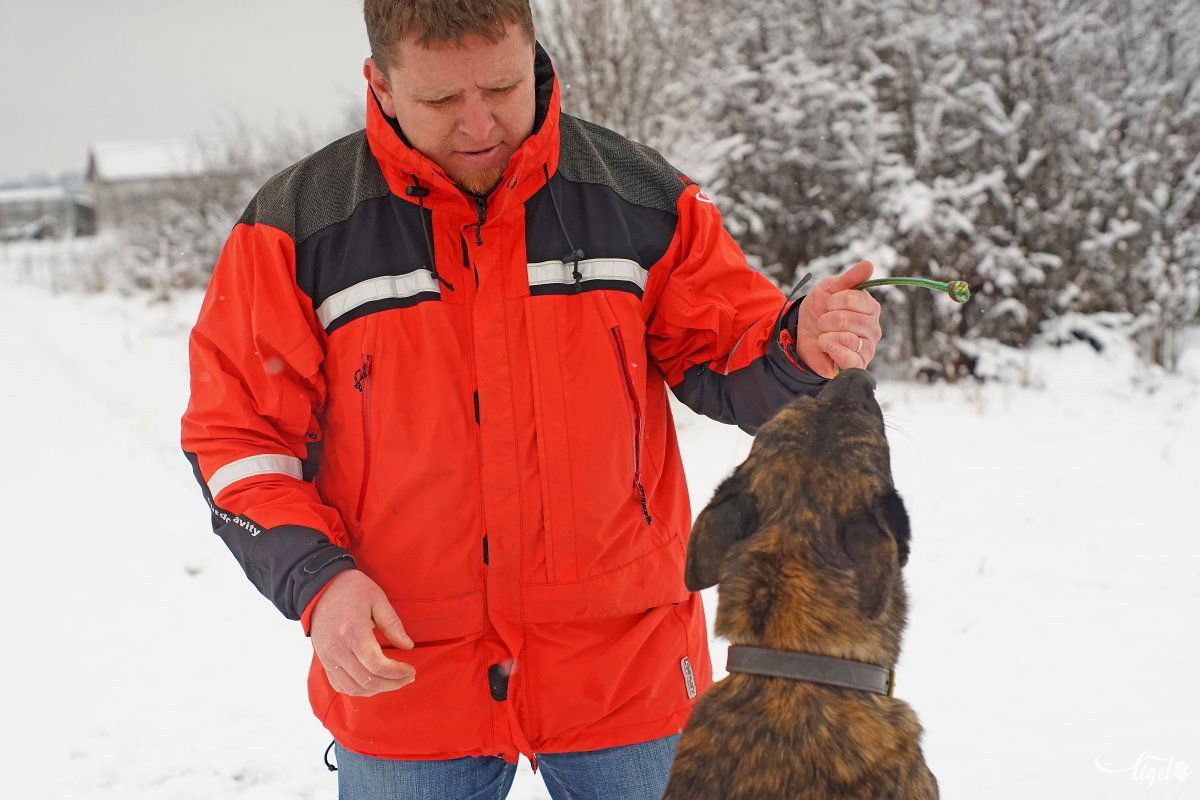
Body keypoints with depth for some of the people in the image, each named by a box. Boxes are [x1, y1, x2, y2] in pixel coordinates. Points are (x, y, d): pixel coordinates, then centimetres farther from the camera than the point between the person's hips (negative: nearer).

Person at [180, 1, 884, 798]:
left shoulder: (641, 197, -2)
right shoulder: (298, 226, -5)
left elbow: (727, 363, 5)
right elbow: (238, 434, 0)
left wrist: (799, 349, -17)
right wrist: (314, 577, -14)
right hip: (403, 674, 0)